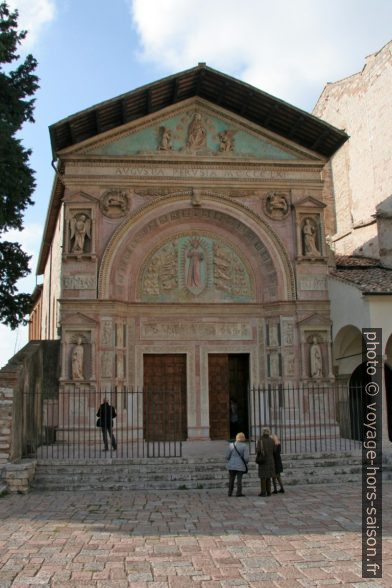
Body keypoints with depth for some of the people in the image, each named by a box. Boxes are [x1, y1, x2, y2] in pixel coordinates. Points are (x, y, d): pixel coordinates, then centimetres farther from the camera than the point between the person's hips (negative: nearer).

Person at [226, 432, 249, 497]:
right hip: (240, 466, -2)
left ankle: (230, 492, 16)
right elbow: (246, 458, -11)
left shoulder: (231, 445, -2)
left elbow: (227, 456, -1)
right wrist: (245, 463, 10)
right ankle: (238, 493, 3)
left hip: (231, 465, 2)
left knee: (231, 479, 12)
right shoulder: (245, 446, -8)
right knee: (239, 479, 4)